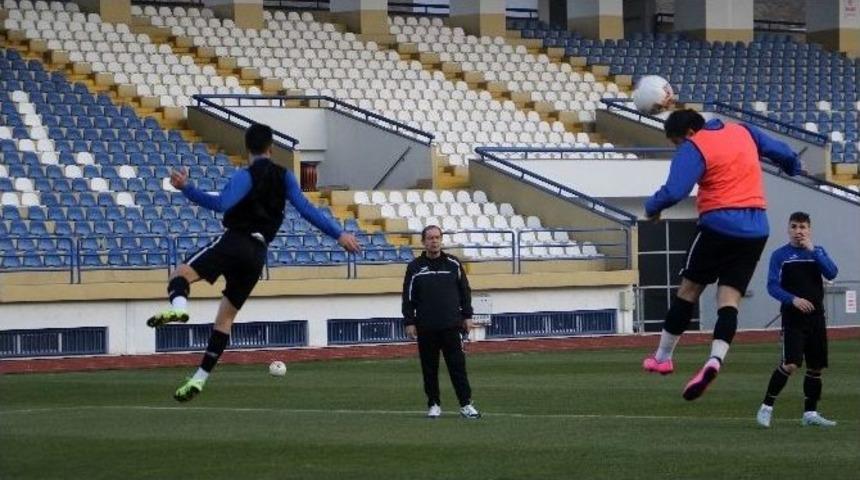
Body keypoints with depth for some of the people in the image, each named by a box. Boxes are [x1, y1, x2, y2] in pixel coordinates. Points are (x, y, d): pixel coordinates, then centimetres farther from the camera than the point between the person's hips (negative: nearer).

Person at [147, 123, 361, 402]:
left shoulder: (246, 176, -4)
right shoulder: (284, 177, 13)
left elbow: (222, 203, -19)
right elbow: (306, 209, 7)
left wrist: (186, 188, -21)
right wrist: (338, 235, 11)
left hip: (234, 242, -6)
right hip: (258, 254, 6)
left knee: (181, 274, -9)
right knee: (225, 318, 11)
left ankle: (179, 306, -45)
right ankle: (200, 378, 7)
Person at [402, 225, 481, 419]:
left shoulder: (453, 264, 6)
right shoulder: (415, 267, 4)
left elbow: (465, 291, 10)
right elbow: (408, 298, 4)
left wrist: (467, 316, 6)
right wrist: (409, 322, -2)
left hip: (451, 325, 0)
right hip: (426, 328, 0)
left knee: (458, 365, -3)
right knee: (429, 369, 4)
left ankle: (466, 404, -1)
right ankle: (434, 404, 13)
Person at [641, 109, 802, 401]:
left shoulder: (693, 148, -7)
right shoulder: (743, 132, 12)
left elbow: (674, 192, -20)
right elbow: (782, 153, 25)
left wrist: (652, 208, -1)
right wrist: (792, 167, 47)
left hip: (719, 225, -5)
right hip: (756, 229, 5)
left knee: (688, 290, 10)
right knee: (729, 300, 0)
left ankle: (663, 357, 19)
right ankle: (715, 360, -21)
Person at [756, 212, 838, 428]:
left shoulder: (818, 252, 10)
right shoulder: (780, 255, 1)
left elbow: (832, 273, -7)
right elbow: (772, 286, -5)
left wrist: (813, 250, -13)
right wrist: (793, 299, -20)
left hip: (816, 317, 4)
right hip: (792, 318, -4)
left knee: (816, 367, 6)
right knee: (790, 364, -18)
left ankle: (810, 413, 16)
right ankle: (766, 407, -7)